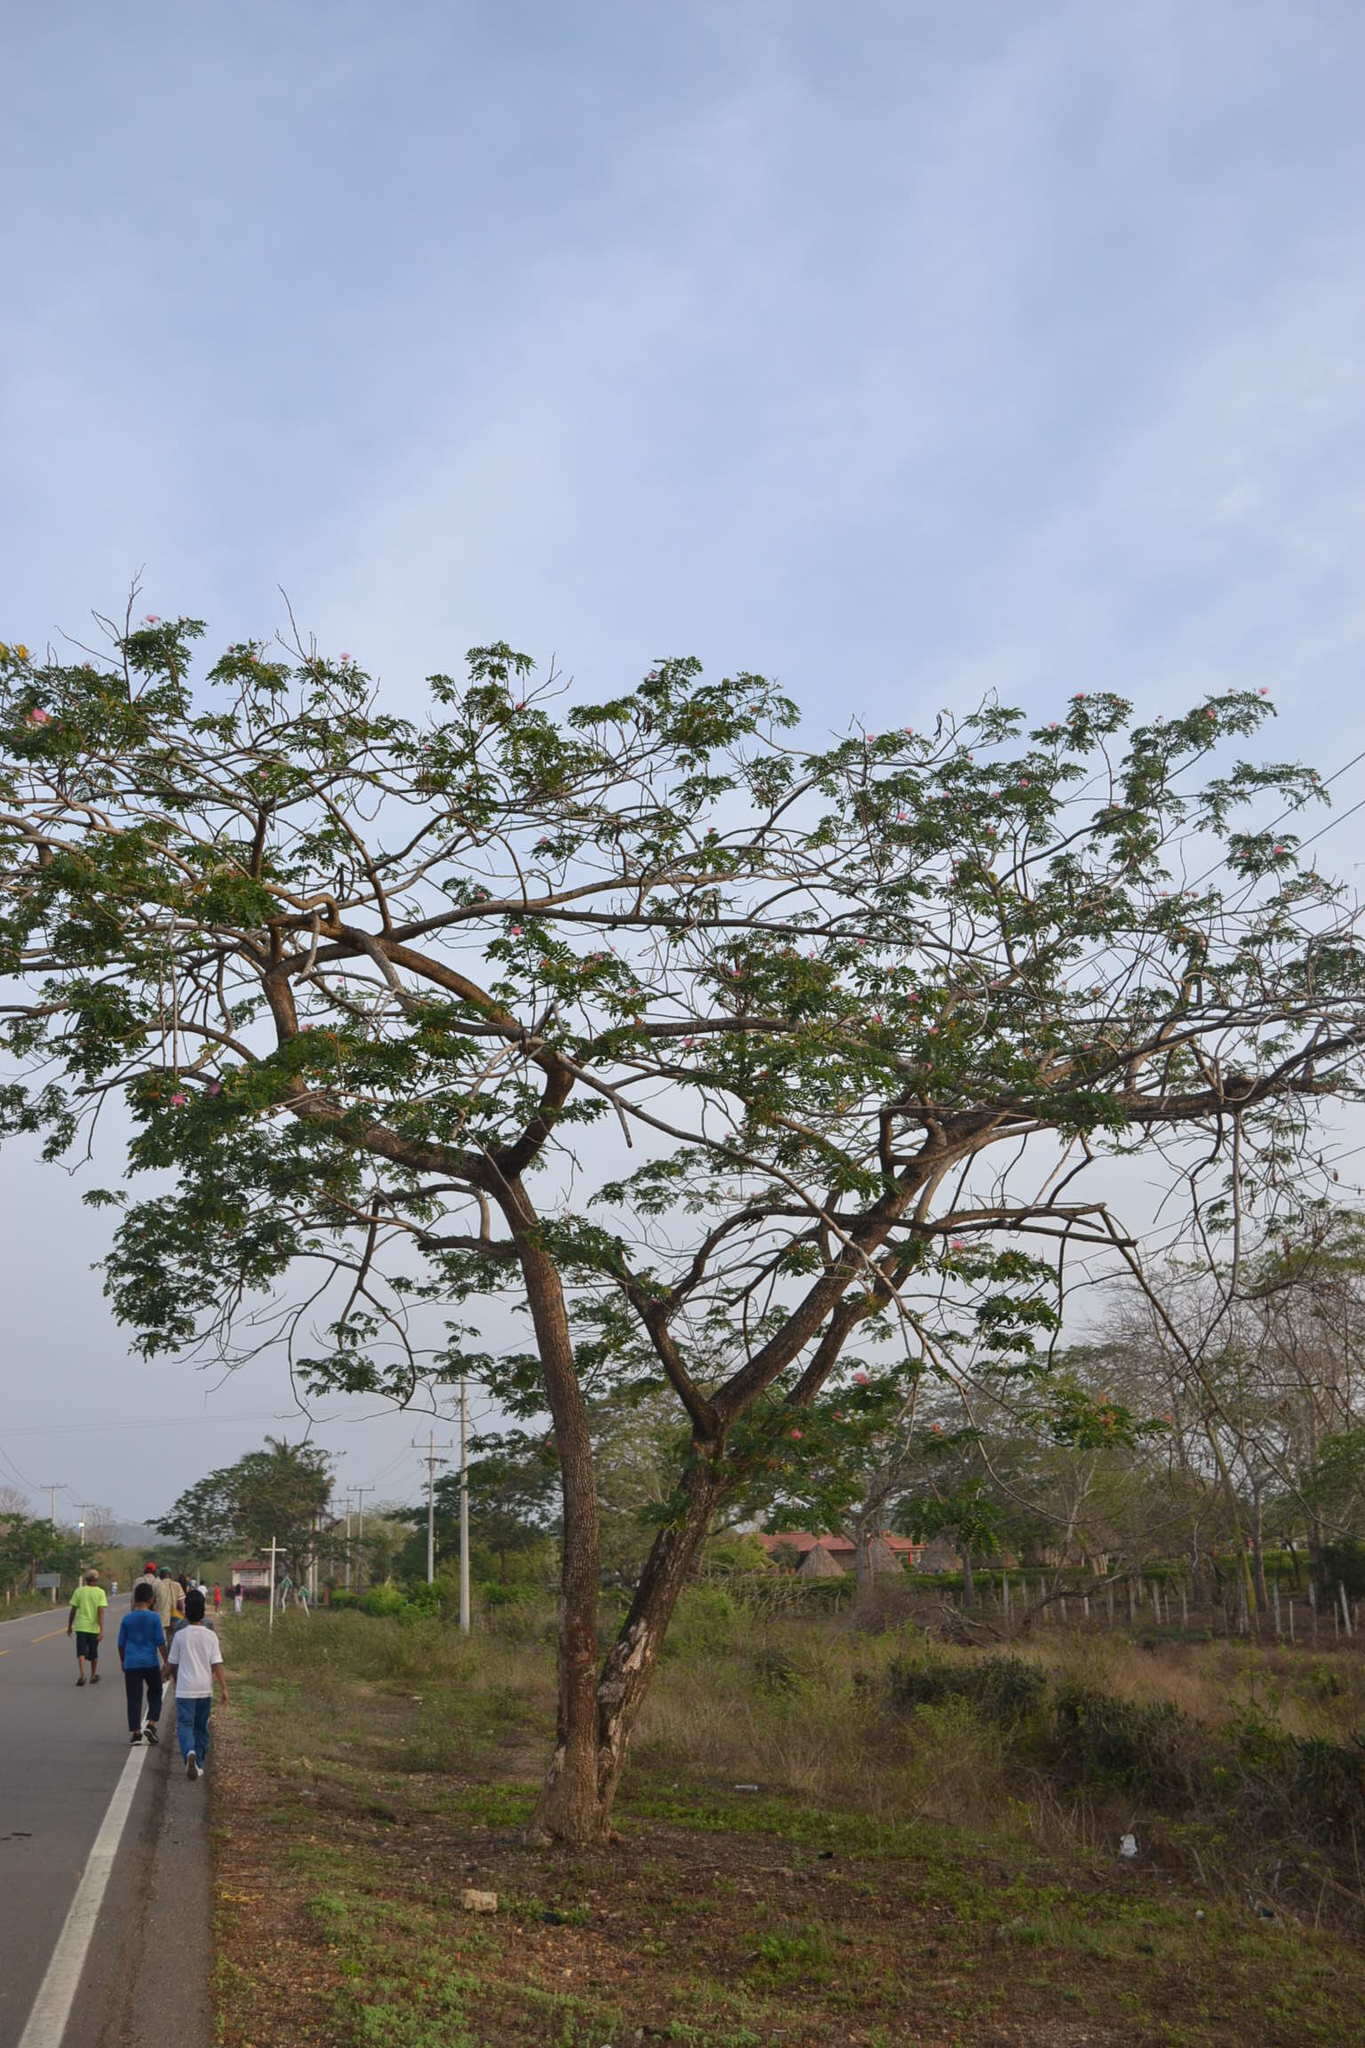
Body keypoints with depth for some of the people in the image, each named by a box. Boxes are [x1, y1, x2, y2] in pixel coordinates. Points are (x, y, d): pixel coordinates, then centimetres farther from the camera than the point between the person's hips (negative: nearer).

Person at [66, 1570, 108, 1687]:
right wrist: (102, 1630, -14)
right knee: (93, 1653, 15)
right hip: (94, 1627, 0)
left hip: (81, 1626, 0)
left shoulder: (79, 1591, 1)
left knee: (81, 1652, -3)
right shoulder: (100, 1592, -4)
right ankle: (93, 1675, 26)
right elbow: (101, 1612, -12)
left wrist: (69, 1626, 14)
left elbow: (72, 1610, 3)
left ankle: (81, 1674, -22)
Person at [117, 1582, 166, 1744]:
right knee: (155, 1694, 16)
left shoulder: (127, 1618, 1)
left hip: (131, 1663, 2)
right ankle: (151, 1724, 1)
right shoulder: (154, 1617, -7)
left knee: (133, 1698, 6)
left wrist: (123, 1662, 21)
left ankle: (135, 1732, 4)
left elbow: (121, 1644, 7)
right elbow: (160, 1642, -6)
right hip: (150, 1662, -2)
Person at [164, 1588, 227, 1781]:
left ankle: (190, 1753, -31)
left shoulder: (180, 1635, -4)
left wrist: (176, 1679, 23)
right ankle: (200, 1763, 20)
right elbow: (217, 1664, -6)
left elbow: (171, 1665, 4)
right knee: (201, 1727, 16)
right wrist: (224, 1688, -5)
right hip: (205, 1689, 2)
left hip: (185, 1690, -2)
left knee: (185, 1725, -4)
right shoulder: (210, 1635, -2)